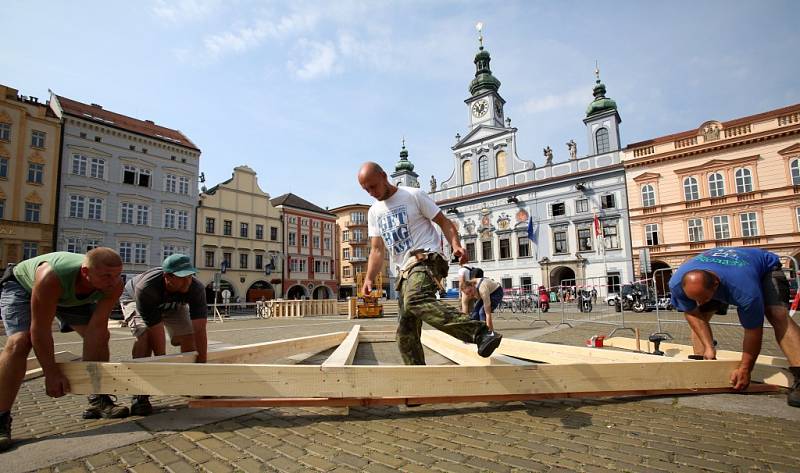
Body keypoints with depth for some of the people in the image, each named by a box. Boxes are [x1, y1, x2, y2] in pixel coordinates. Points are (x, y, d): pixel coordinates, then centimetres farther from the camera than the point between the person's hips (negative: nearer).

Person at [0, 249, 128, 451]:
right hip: (22, 285, -4)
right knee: (20, 341, -25)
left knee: (101, 336, -6)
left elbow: (97, 328, -28)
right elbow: (40, 330, -37)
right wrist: (52, 373, -30)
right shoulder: (51, 276, -45)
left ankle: (97, 402, 6)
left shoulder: (114, 285, -34)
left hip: (71, 294, 4)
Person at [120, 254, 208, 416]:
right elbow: (157, 332, -41)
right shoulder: (146, 288, -43)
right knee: (145, 334, -29)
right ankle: (139, 394, -18)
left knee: (188, 335, -13)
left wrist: (201, 365, -37)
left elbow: (199, 330, -35)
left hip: (172, 304, 3)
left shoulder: (196, 288, -35)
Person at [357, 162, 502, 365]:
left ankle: (481, 333, -41)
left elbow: (444, 222, 0)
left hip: (425, 260, -7)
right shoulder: (374, 212, 19)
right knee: (405, 333, 5)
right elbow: (377, 250, 14)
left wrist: (456, 245, -19)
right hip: (404, 272, 8)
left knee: (415, 300, -38)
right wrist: (369, 278, -1)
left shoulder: (413, 195, 2)